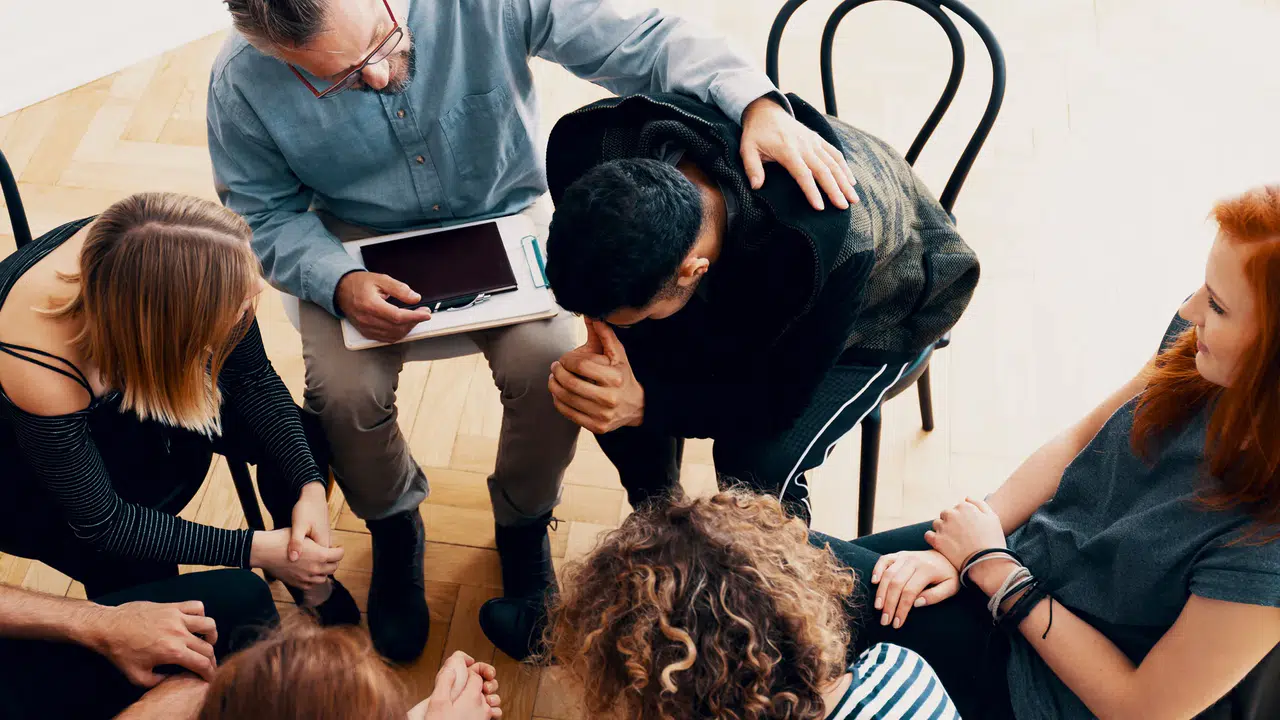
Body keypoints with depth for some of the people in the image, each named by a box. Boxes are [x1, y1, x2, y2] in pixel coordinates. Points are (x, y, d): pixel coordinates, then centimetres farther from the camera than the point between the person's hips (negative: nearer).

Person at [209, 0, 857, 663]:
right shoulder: (243, 83, -21)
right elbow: (265, 216, -7)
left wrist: (756, 102, -38)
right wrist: (340, 284, -27)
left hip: (500, 217, 0)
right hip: (356, 247, 1)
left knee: (549, 364, -26)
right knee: (343, 390, -26)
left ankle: (523, 524, 8)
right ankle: (393, 527, 10)